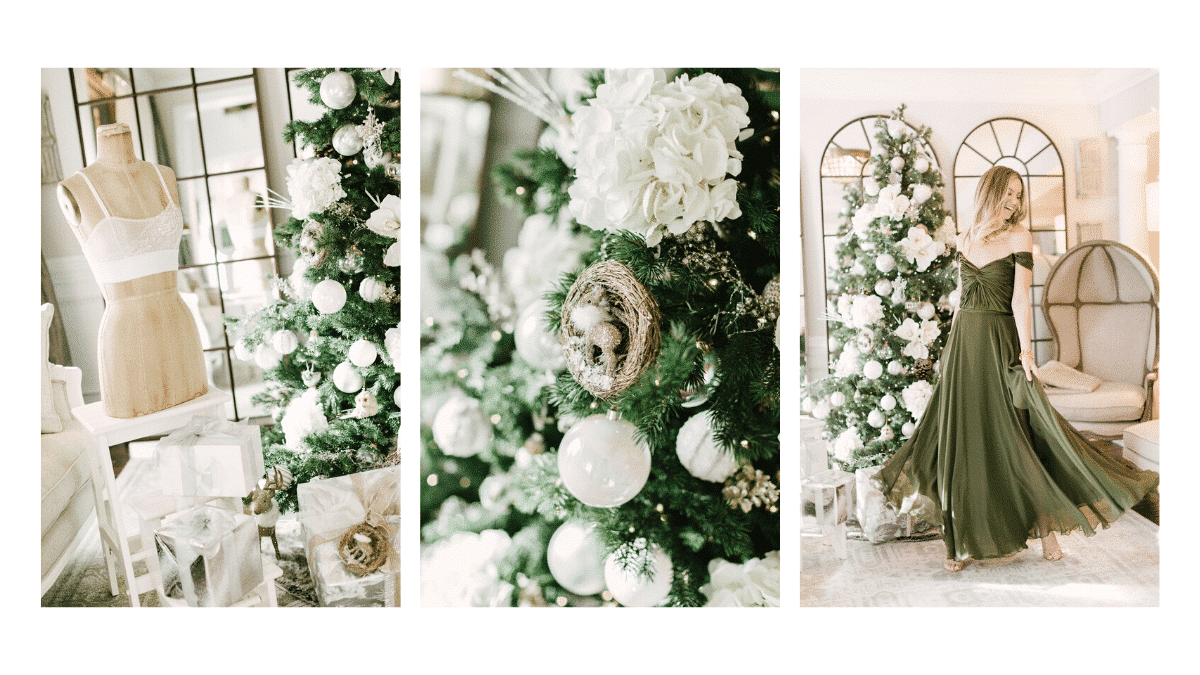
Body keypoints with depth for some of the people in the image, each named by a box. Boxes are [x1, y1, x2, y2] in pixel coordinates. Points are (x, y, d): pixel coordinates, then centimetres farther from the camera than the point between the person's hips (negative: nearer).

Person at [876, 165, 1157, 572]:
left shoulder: (1019, 238, 0)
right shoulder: (965, 240, 12)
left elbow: (1021, 298, -10)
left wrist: (1025, 349, -19)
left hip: (1001, 343, -4)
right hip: (962, 344, 4)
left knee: (1015, 438, -3)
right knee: (961, 440, 5)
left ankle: (1045, 525, 14)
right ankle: (966, 541, 14)